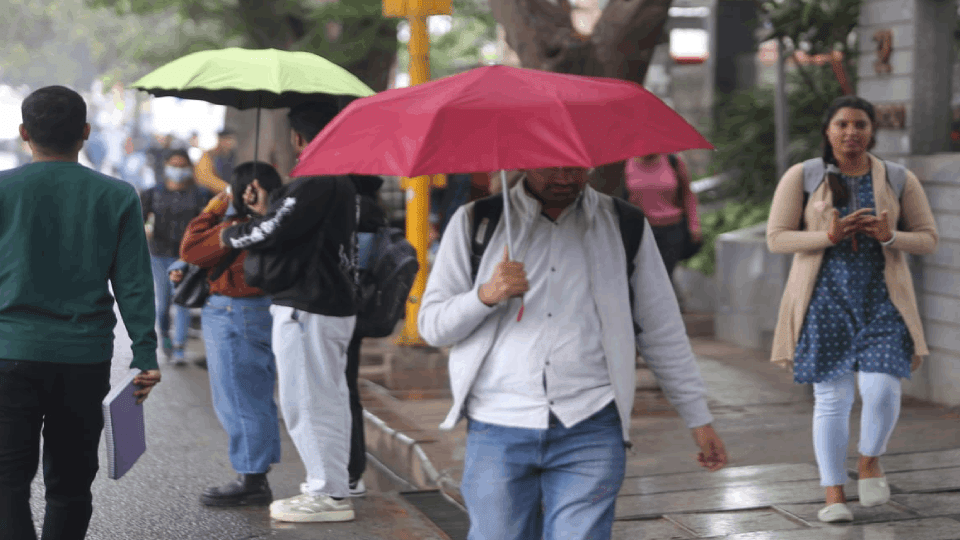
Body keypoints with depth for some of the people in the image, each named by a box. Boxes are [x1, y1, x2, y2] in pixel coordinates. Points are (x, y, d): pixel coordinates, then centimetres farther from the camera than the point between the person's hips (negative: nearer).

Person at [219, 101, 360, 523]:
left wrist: (230, 235, -3)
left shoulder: (315, 183, -19)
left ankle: (328, 495, 0)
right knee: (327, 400, 16)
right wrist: (266, 211, 17)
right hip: (335, 302, 11)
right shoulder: (342, 182, 14)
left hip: (307, 309, -11)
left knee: (308, 401, -4)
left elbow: (272, 233, -20)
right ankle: (328, 485, 26)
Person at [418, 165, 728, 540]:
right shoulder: (474, 223, 7)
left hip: (590, 431, 0)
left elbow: (662, 331, 15)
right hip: (498, 430, 0)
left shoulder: (624, 226, 10)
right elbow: (431, 326, 4)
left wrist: (698, 418, 13)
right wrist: (486, 295, -15)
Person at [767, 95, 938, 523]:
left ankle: (870, 460, 18)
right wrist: (829, 236, -19)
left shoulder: (899, 180, 3)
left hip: (882, 298, 1)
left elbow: (928, 239, 7)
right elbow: (776, 238, -4)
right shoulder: (801, 177, -1)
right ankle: (833, 494, 12)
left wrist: (889, 235, -14)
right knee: (831, 397, 0)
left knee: (882, 388, -12)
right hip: (825, 298, -1)